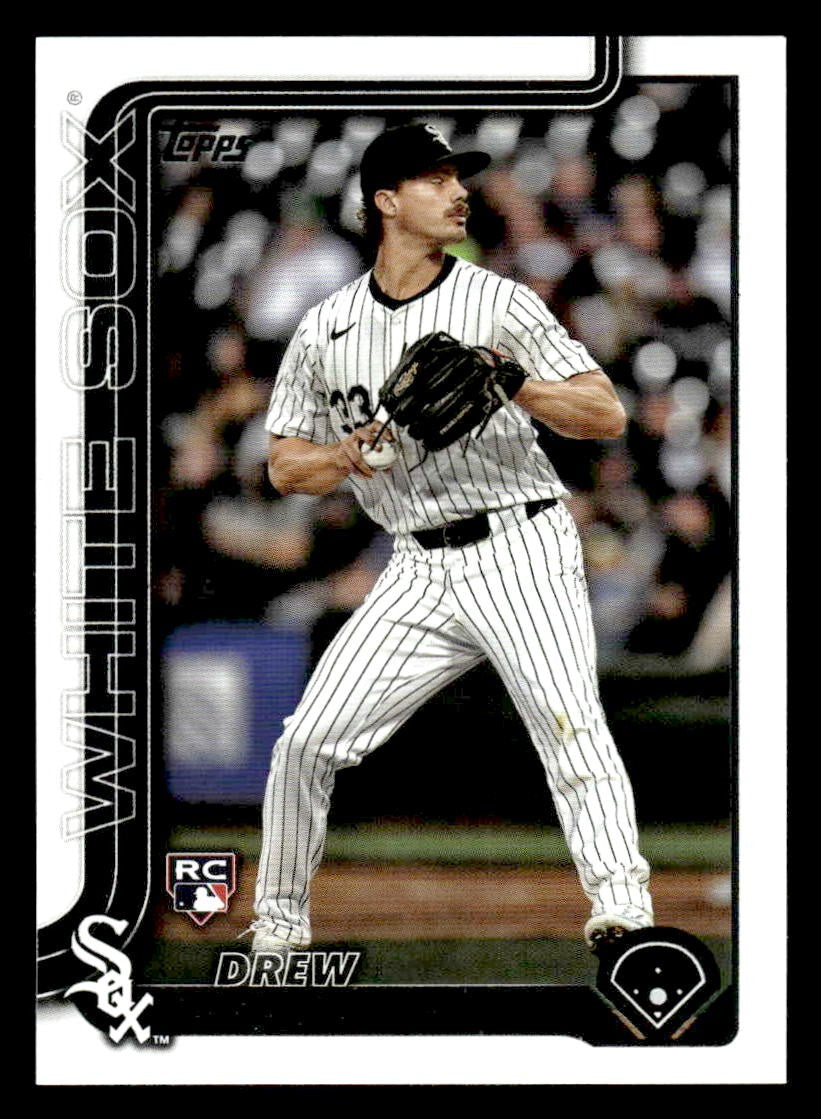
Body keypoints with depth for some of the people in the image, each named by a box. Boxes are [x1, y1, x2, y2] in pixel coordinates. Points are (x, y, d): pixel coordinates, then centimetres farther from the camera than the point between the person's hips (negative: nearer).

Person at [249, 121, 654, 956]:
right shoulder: (324, 331, 8)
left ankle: (623, 903, -28)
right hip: (418, 570, 3)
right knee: (307, 739, -1)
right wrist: (352, 454, -8)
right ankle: (278, 925, 16)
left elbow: (607, 416, -3)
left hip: (520, 550, -3)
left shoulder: (498, 303, 0)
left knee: (570, 722, -22)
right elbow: (284, 468, 13)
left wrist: (515, 386, -20)